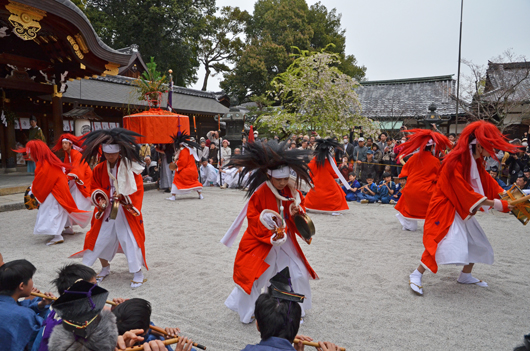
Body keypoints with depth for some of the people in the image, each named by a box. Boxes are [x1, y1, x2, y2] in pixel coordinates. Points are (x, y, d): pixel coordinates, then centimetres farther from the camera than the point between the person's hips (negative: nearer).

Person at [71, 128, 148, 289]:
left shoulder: (130, 168, -10)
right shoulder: (99, 169, 1)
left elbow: (137, 189, -10)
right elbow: (95, 188, 9)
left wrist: (123, 196, -25)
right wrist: (100, 198, -12)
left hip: (126, 211, -4)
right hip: (105, 211, 4)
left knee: (130, 239, -6)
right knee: (100, 239, 11)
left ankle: (138, 273, 9)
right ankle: (105, 268, 36)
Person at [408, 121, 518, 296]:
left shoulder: (475, 163, 7)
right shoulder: (455, 163, -23)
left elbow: (489, 184, 12)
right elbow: (465, 193, -24)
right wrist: (492, 203, -19)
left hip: (463, 211, 10)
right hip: (445, 209, -10)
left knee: (476, 243, 16)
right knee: (444, 242, -21)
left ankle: (465, 275, 34)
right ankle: (416, 275, -11)